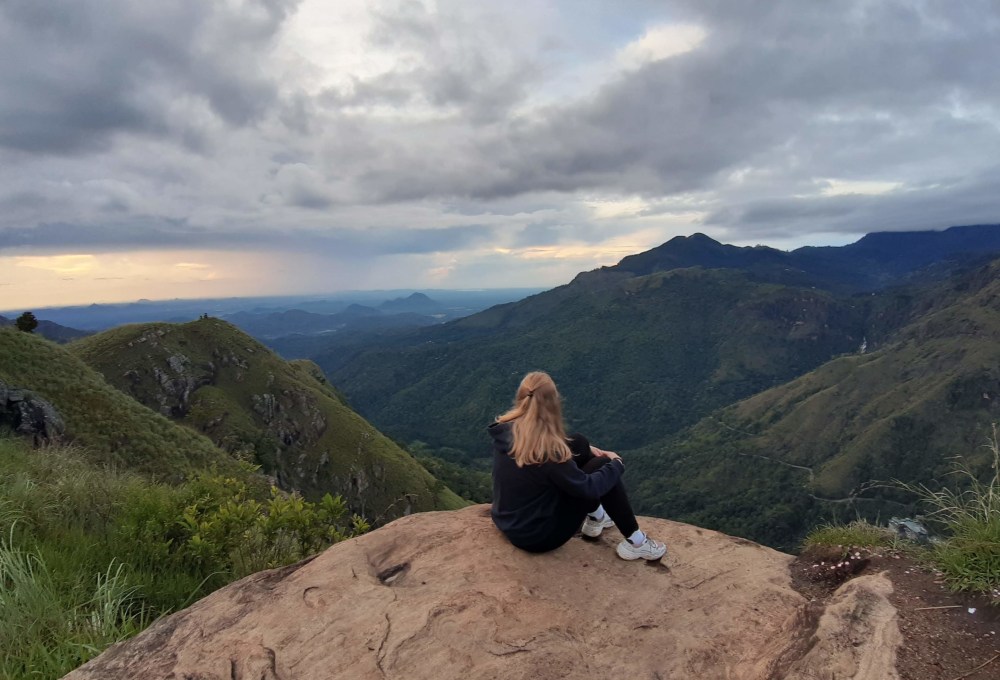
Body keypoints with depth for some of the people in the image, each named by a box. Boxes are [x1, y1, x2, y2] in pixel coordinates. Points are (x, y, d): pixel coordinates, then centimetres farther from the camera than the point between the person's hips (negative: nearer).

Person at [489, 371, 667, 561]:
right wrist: (616, 463, -3)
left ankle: (595, 517, 28)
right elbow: (588, 488, -20)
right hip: (538, 537, -7)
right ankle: (635, 542, 11)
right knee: (601, 466, -4)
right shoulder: (547, 452, -32)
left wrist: (586, 449, 9)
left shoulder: (505, 428, -9)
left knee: (578, 444, 9)